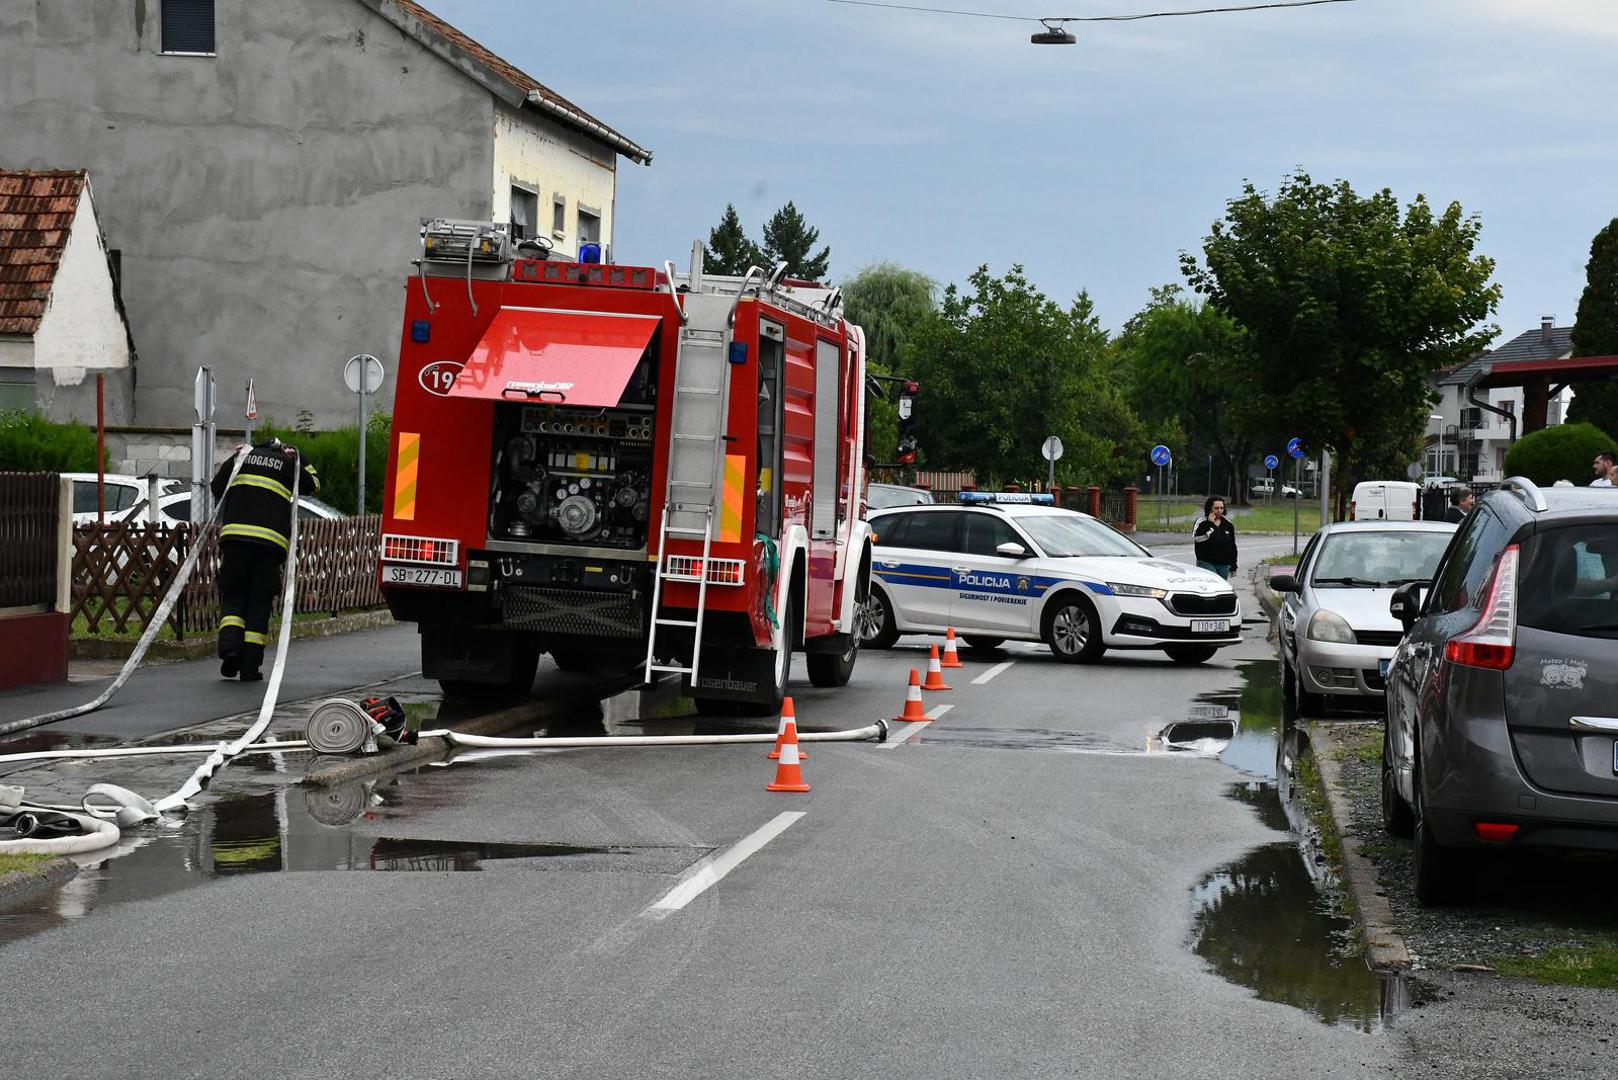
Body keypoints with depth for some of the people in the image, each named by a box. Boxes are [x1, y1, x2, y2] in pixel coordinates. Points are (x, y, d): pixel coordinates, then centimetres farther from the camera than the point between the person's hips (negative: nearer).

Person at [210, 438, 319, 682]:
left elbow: (216, 487, 20)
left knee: (232, 596, 9)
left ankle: (230, 646, -15)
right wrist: (298, 460, 29)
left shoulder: (242, 458, 15)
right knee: (259, 602, 5)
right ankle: (250, 666, 2)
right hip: (271, 542, 0)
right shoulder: (287, 464, 13)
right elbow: (312, 485, 26)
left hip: (234, 536, 0)